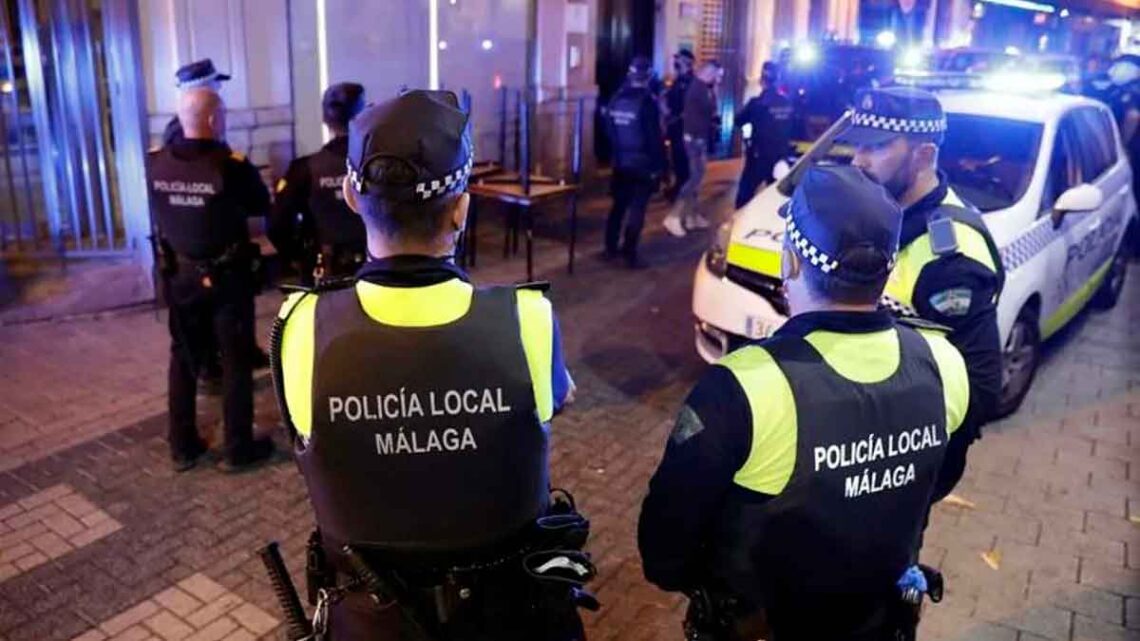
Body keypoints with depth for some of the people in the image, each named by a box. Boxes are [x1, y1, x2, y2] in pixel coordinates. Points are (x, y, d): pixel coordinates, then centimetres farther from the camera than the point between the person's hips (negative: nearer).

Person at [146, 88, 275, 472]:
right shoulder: (231, 165, -20)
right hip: (227, 278, -4)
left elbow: (160, 213, 8)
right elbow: (262, 206, -6)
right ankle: (238, 448, 15)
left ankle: (182, 447, 24)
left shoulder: (155, 164, -6)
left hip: (180, 276, 5)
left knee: (183, 360, 16)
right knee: (236, 361, 7)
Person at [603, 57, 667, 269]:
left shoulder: (616, 99, 3)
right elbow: (654, 137, -16)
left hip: (620, 162, 6)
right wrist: (659, 165, -11)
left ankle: (611, 248, 22)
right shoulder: (647, 102, -15)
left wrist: (616, 153, 16)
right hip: (642, 163, -6)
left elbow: (609, 130, 9)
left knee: (619, 204, 16)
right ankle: (630, 255, -2)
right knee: (637, 209, -2)